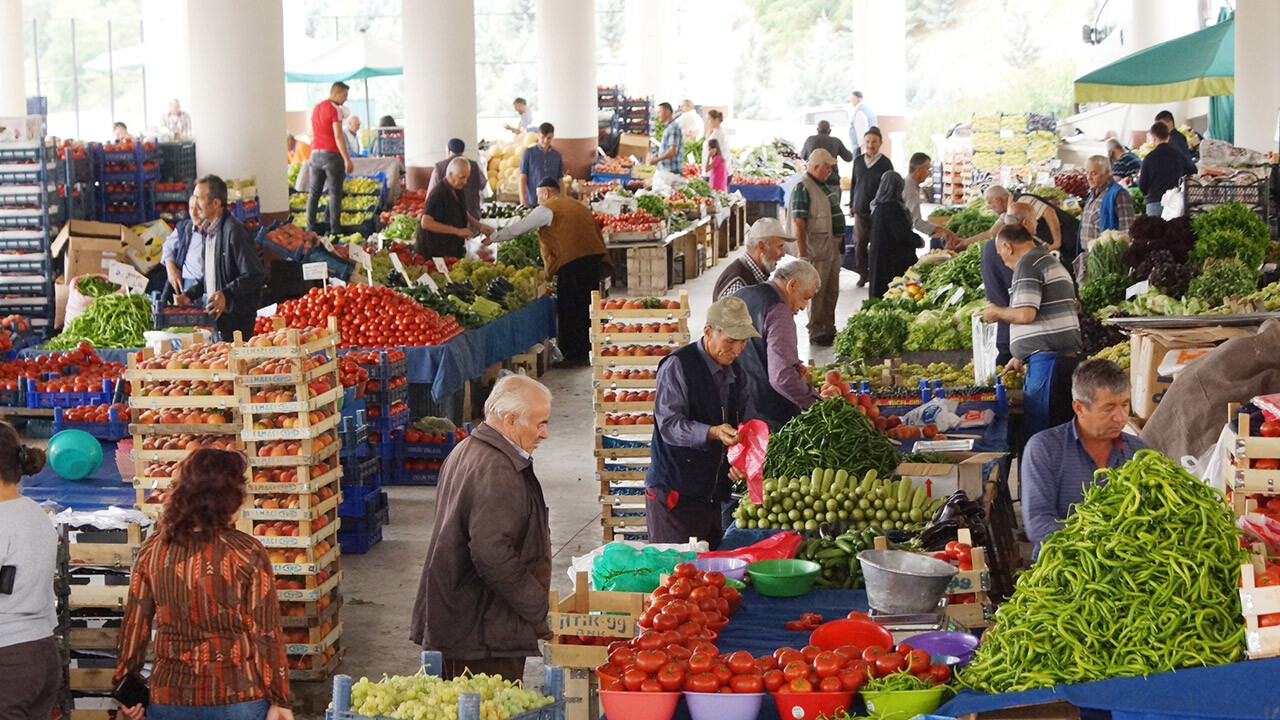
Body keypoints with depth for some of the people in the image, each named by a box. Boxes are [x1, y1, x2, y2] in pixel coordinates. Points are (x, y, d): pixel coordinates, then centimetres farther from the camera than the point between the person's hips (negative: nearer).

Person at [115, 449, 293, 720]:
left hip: (169, 698, 3)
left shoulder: (152, 550, 0)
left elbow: (134, 625, 6)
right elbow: (266, 633, -9)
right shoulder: (248, 553, -10)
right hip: (237, 697, -3)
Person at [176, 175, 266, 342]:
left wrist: (226, 294, -27)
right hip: (215, 314, 9)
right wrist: (190, 295, 13)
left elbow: (255, 275, -20)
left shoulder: (234, 231, -17)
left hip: (236, 317, -9)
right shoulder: (208, 231, 13)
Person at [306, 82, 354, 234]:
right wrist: (347, 159, -18)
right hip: (331, 155, -7)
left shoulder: (316, 108, 15)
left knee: (314, 193, 9)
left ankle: (310, 228, 7)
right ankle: (334, 230, -3)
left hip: (315, 154, 7)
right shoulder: (335, 109, -10)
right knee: (335, 193, -1)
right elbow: (338, 136, -17)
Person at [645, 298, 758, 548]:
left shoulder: (734, 371, 14)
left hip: (715, 496, 7)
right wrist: (713, 433, -33)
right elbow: (669, 424, -18)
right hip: (674, 495, -7)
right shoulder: (677, 366, -10)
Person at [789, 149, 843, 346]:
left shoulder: (824, 185, 14)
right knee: (817, 292, -2)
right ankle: (815, 333, 6)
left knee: (832, 292, 15)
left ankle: (829, 329, 25)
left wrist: (839, 240, 19)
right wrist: (803, 253, -23)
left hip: (833, 247, 9)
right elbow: (798, 222, -20)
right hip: (817, 250, -9)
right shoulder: (803, 188, -16)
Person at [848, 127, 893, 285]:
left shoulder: (885, 163, -3)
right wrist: (851, 205, 16)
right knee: (859, 243, 3)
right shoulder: (858, 161, 8)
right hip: (860, 210, 3)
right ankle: (863, 274, 14)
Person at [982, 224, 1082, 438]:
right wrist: (1021, 357, 35)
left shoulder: (1027, 264, -7)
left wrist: (996, 312, 2)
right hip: (1069, 356, 10)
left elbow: (1025, 314, -17)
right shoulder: (1053, 263, 25)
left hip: (1047, 361, -10)